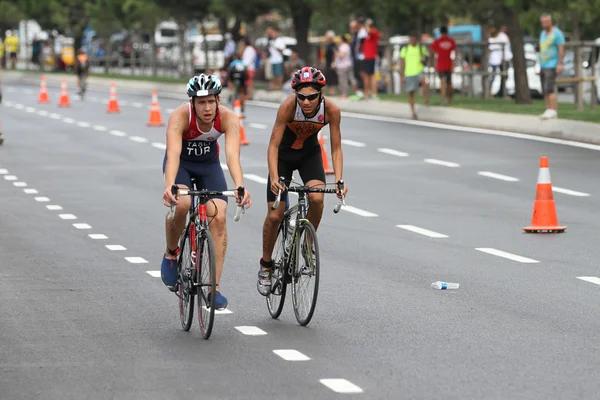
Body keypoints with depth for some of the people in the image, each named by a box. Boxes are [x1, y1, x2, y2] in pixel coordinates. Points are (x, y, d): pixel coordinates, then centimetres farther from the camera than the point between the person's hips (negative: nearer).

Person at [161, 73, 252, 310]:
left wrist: (239, 186, -58)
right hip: (181, 163, -2)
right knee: (181, 204, -31)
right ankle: (171, 254, -2)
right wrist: (169, 186, -63)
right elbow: (173, 153, -46)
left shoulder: (228, 118, -28)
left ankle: (214, 287, -10)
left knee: (219, 217, -17)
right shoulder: (180, 116, -33)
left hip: (209, 164, 2)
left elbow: (232, 154, -41)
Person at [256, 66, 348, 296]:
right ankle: (266, 266, 16)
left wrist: (339, 179, -31)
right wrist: (274, 178, -42)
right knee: (274, 215, -6)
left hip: (310, 154, 1)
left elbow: (336, 148, -18)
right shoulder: (288, 106, -32)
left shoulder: (331, 110, -27)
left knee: (317, 198, -28)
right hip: (284, 154, -1)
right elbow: (273, 145, -30)